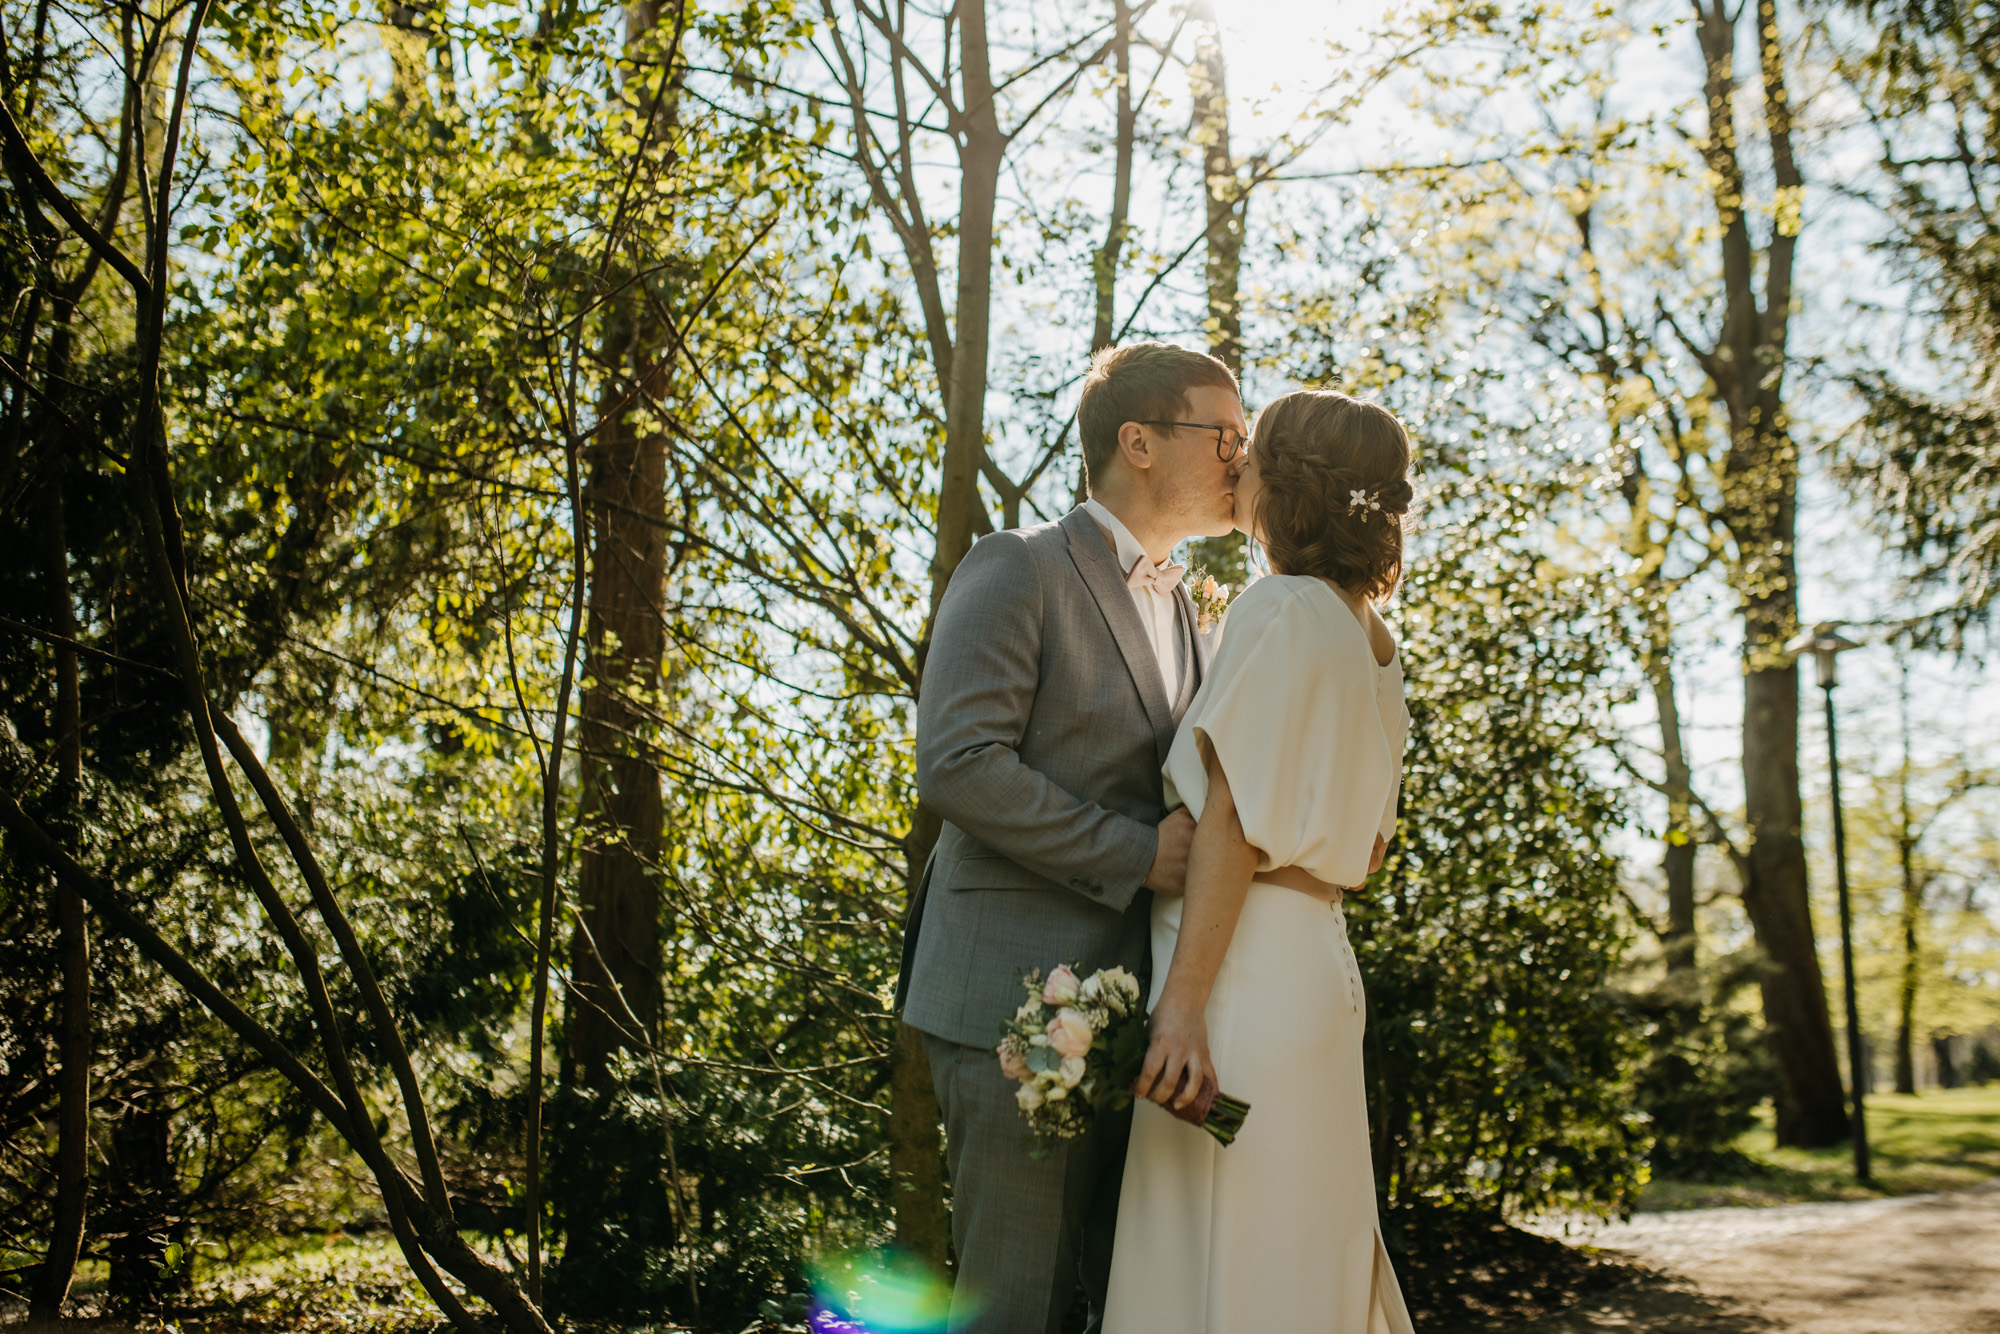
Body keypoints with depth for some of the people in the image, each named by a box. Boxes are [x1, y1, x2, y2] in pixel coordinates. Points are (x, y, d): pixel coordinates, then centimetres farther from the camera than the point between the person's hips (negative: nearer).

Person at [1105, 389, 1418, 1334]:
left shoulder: (1280, 611, -10)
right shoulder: (1373, 644, 17)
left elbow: (1235, 821, -17)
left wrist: (1183, 1000, -20)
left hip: (1245, 973, -9)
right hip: (1317, 963, 9)